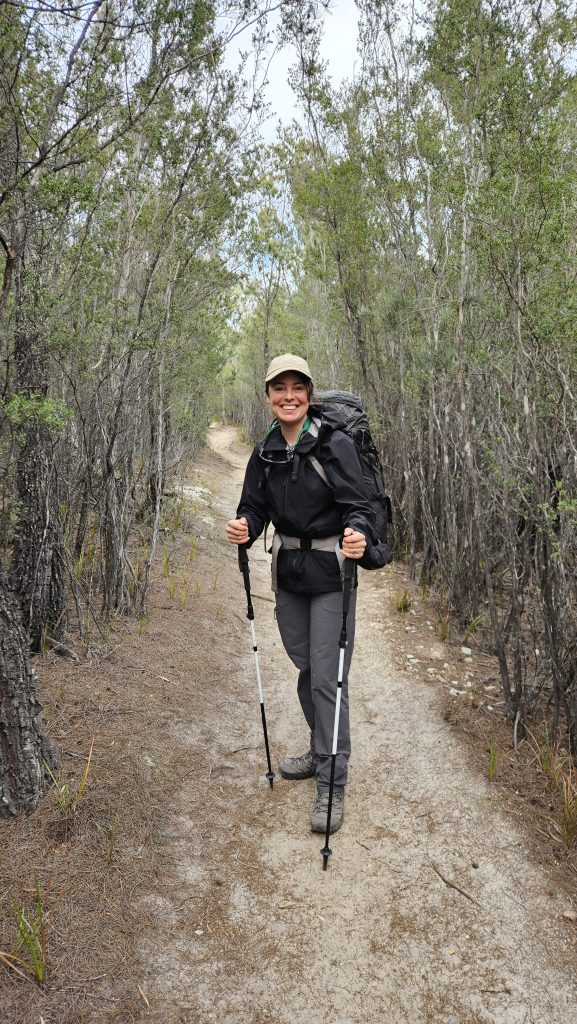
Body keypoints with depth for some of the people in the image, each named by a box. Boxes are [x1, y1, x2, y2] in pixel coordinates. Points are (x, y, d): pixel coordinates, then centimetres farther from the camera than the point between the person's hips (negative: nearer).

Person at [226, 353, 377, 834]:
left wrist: (358, 535, -40)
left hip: (330, 572, -6)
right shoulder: (265, 452, 4)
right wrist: (245, 529, -18)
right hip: (287, 571, 6)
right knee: (305, 667, 18)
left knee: (328, 677, -4)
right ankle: (321, 752, 40)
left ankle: (333, 784, 10)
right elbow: (255, 507, 5)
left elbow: (358, 505, -18)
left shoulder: (335, 444, -13)